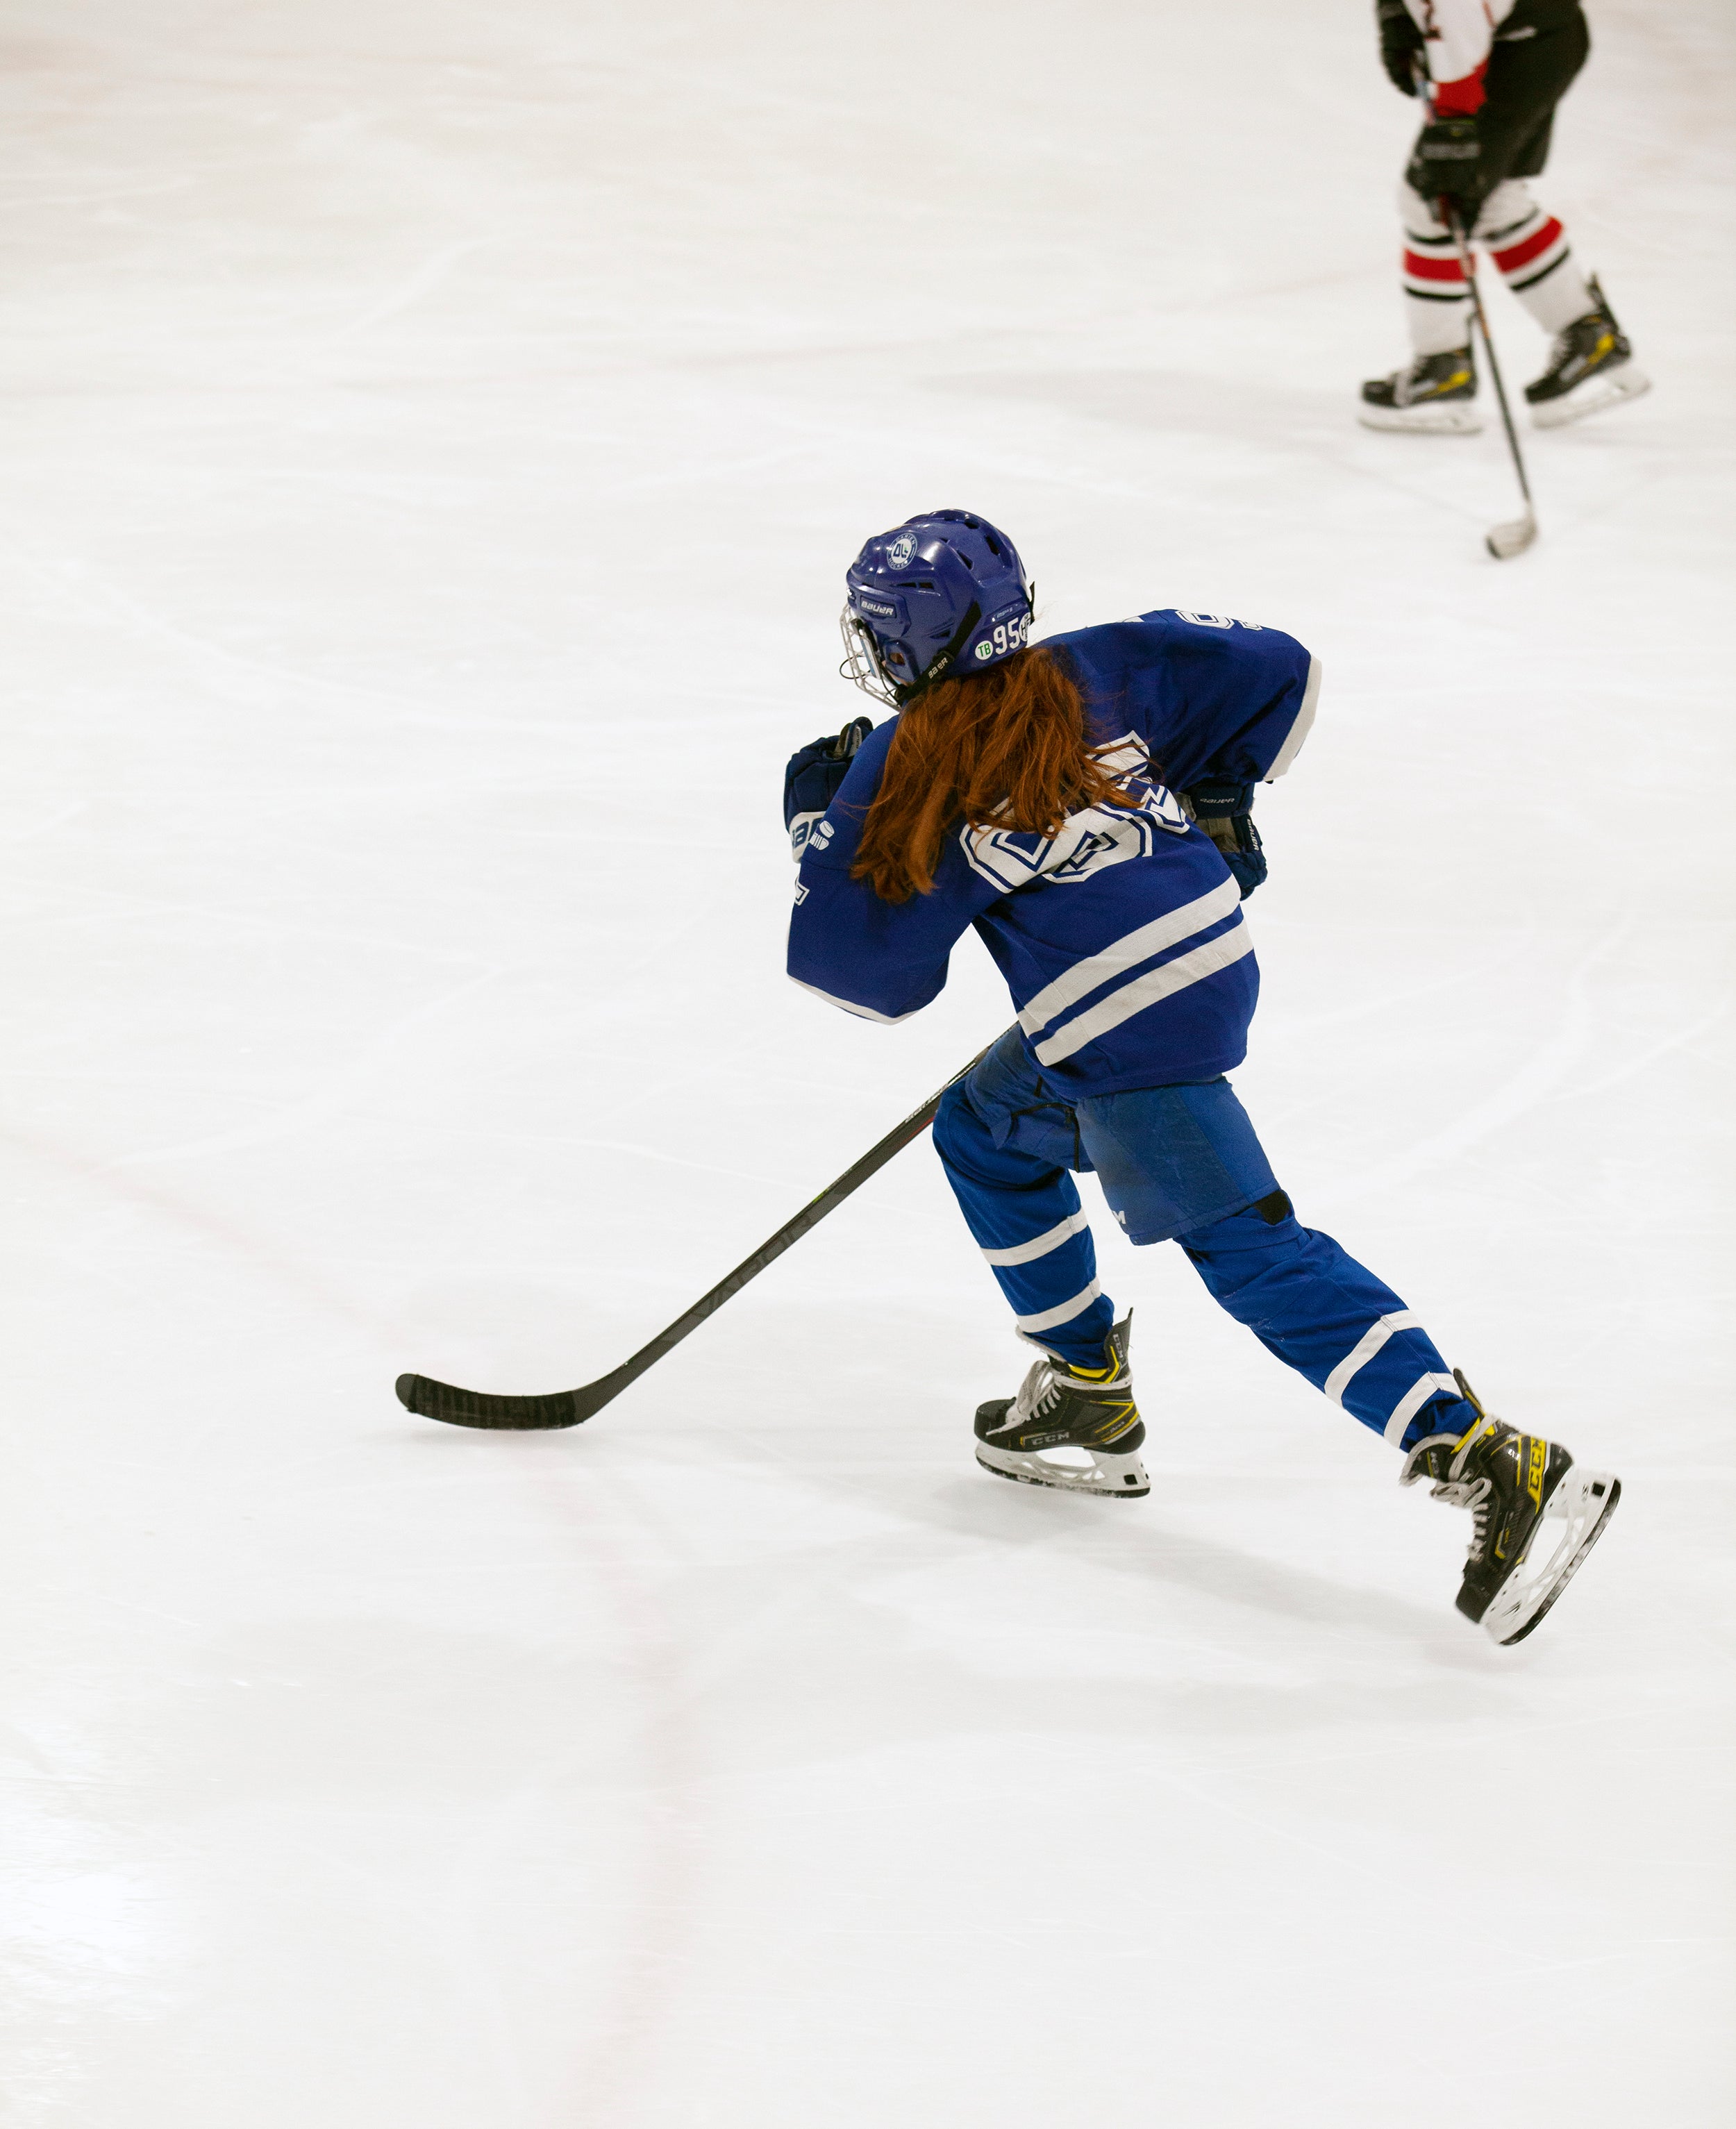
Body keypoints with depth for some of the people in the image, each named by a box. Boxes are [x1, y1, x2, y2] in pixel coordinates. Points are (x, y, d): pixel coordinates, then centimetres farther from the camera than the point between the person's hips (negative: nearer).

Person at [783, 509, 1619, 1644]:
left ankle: (1490, 1462, -24)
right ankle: (1088, 1393, 35)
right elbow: (1279, 675, 9)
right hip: (1213, 948, 9)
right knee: (985, 1133, 27)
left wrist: (818, 821, 13)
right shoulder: (1094, 670, 8)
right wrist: (1215, 802, 23)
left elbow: (868, 971, 0)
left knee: (1251, 1251, -12)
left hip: (1133, 1036, -9)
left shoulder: (903, 777, -7)